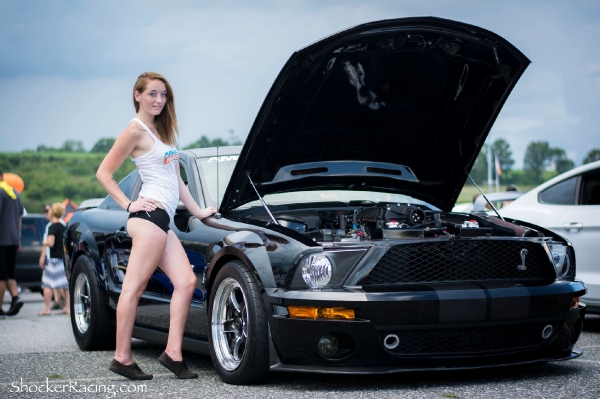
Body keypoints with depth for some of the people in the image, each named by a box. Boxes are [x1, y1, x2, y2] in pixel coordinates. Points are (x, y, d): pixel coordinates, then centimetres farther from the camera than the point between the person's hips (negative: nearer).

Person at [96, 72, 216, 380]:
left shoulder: (161, 130, 23)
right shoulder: (136, 130, -3)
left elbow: (175, 178, 27)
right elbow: (104, 172, -5)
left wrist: (197, 210, 26)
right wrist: (129, 205, -9)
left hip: (162, 221, 9)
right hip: (150, 215, -9)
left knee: (186, 282, 1)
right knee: (134, 287, -9)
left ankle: (173, 353, 0)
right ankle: (122, 358, -6)